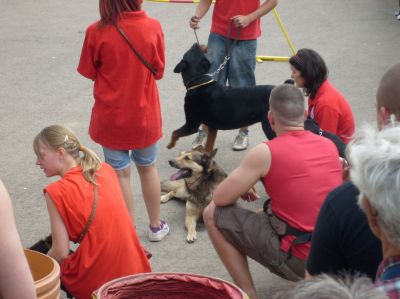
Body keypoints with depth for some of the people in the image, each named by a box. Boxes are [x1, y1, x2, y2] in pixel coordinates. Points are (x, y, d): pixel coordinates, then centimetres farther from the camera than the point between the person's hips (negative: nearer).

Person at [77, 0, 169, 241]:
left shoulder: (97, 31, -17)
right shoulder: (153, 27, -14)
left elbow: (90, 72, -4)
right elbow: (159, 71, -3)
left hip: (110, 116, -1)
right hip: (144, 114, 1)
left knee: (121, 174, 12)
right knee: (148, 168, 20)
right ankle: (156, 226, 33)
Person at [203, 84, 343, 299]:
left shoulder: (265, 152, -13)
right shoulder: (329, 145, 3)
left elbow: (220, 198, -6)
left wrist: (241, 189, 16)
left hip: (298, 260, -7)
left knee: (213, 215, 4)